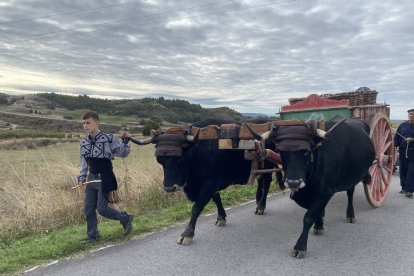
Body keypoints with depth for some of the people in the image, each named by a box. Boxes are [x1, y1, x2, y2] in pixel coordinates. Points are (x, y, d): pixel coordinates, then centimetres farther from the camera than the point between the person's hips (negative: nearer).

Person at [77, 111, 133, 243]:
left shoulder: (109, 138, -11)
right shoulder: (84, 142, 6)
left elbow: (123, 153, -4)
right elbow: (84, 163, 15)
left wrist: (125, 141, -20)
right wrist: (81, 178, 7)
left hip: (105, 179, -6)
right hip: (91, 178, 6)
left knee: (102, 208, -5)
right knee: (88, 208, 8)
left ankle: (126, 218, 19)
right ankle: (92, 235, 25)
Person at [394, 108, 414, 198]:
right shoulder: (402, 125, 7)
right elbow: (397, 137, 8)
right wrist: (394, 146, 0)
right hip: (403, 151, 4)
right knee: (403, 170, 10)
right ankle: (404, 187, 22)